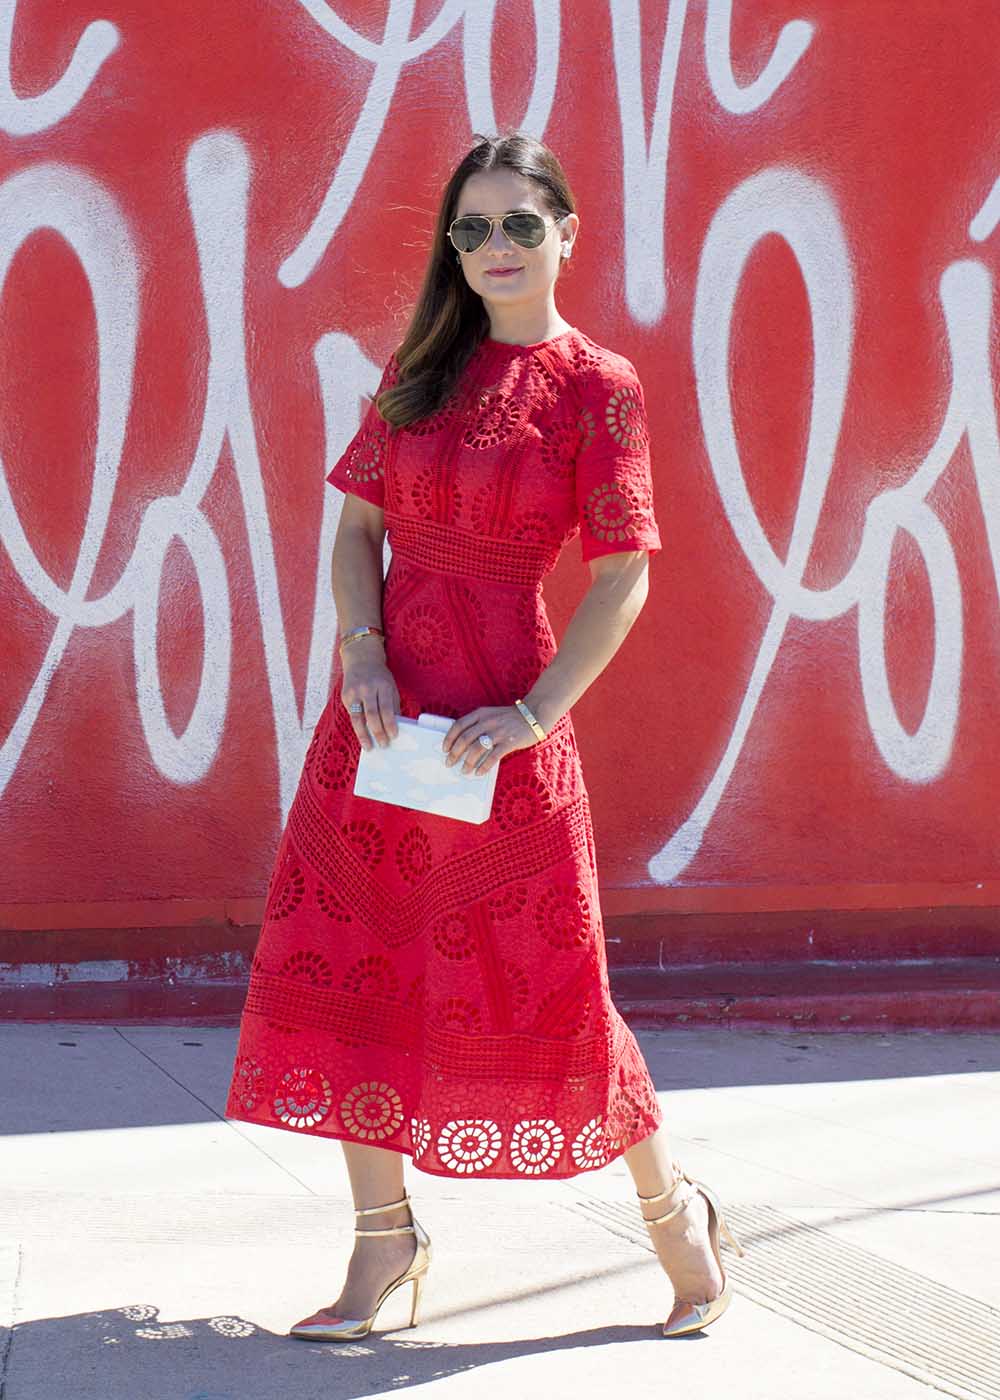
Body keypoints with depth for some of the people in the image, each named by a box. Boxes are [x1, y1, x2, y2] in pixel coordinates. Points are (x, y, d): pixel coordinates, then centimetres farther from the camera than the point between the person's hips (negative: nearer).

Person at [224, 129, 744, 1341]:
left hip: (499, 712, -5)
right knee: (347, 958, 5)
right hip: (383, 697, 5)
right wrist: (361, 651, -6)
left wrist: (530, 715, -16)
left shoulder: (596, 384, -5)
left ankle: (675, 1208, 22)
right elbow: (358, 524, 11)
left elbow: (623, 577, -9)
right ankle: (384, 1238, 19)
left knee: (536, 979, 1)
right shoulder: (418, 368, 10)